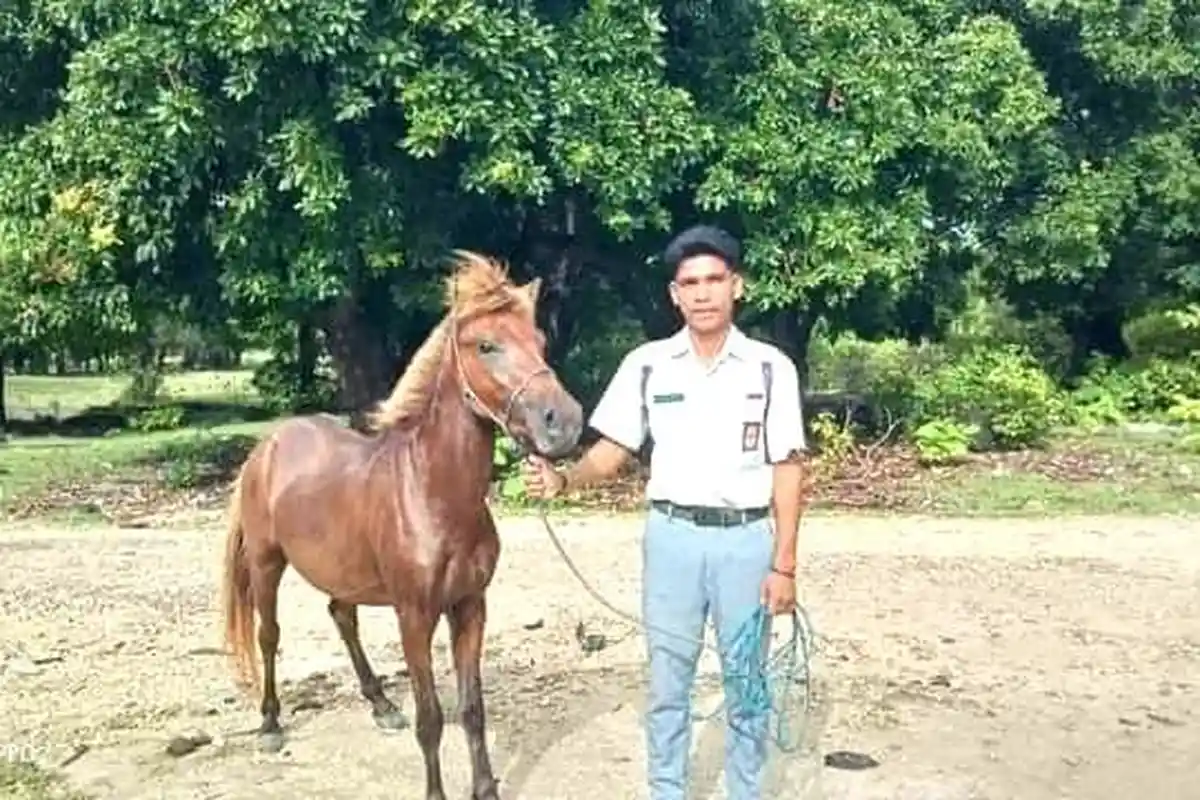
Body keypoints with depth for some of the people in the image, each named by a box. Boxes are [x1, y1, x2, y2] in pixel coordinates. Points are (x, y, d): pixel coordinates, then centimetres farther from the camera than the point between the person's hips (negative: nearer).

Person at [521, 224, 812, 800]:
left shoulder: (771, 368, -4)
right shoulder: (646, 364, -1)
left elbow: (788, 470, -3)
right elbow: (612, 451, 2)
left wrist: (784, 565, -6)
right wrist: (563, 479, -19)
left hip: (746, 539, -1)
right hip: (672, 537, 1)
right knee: (667, 683, 12)